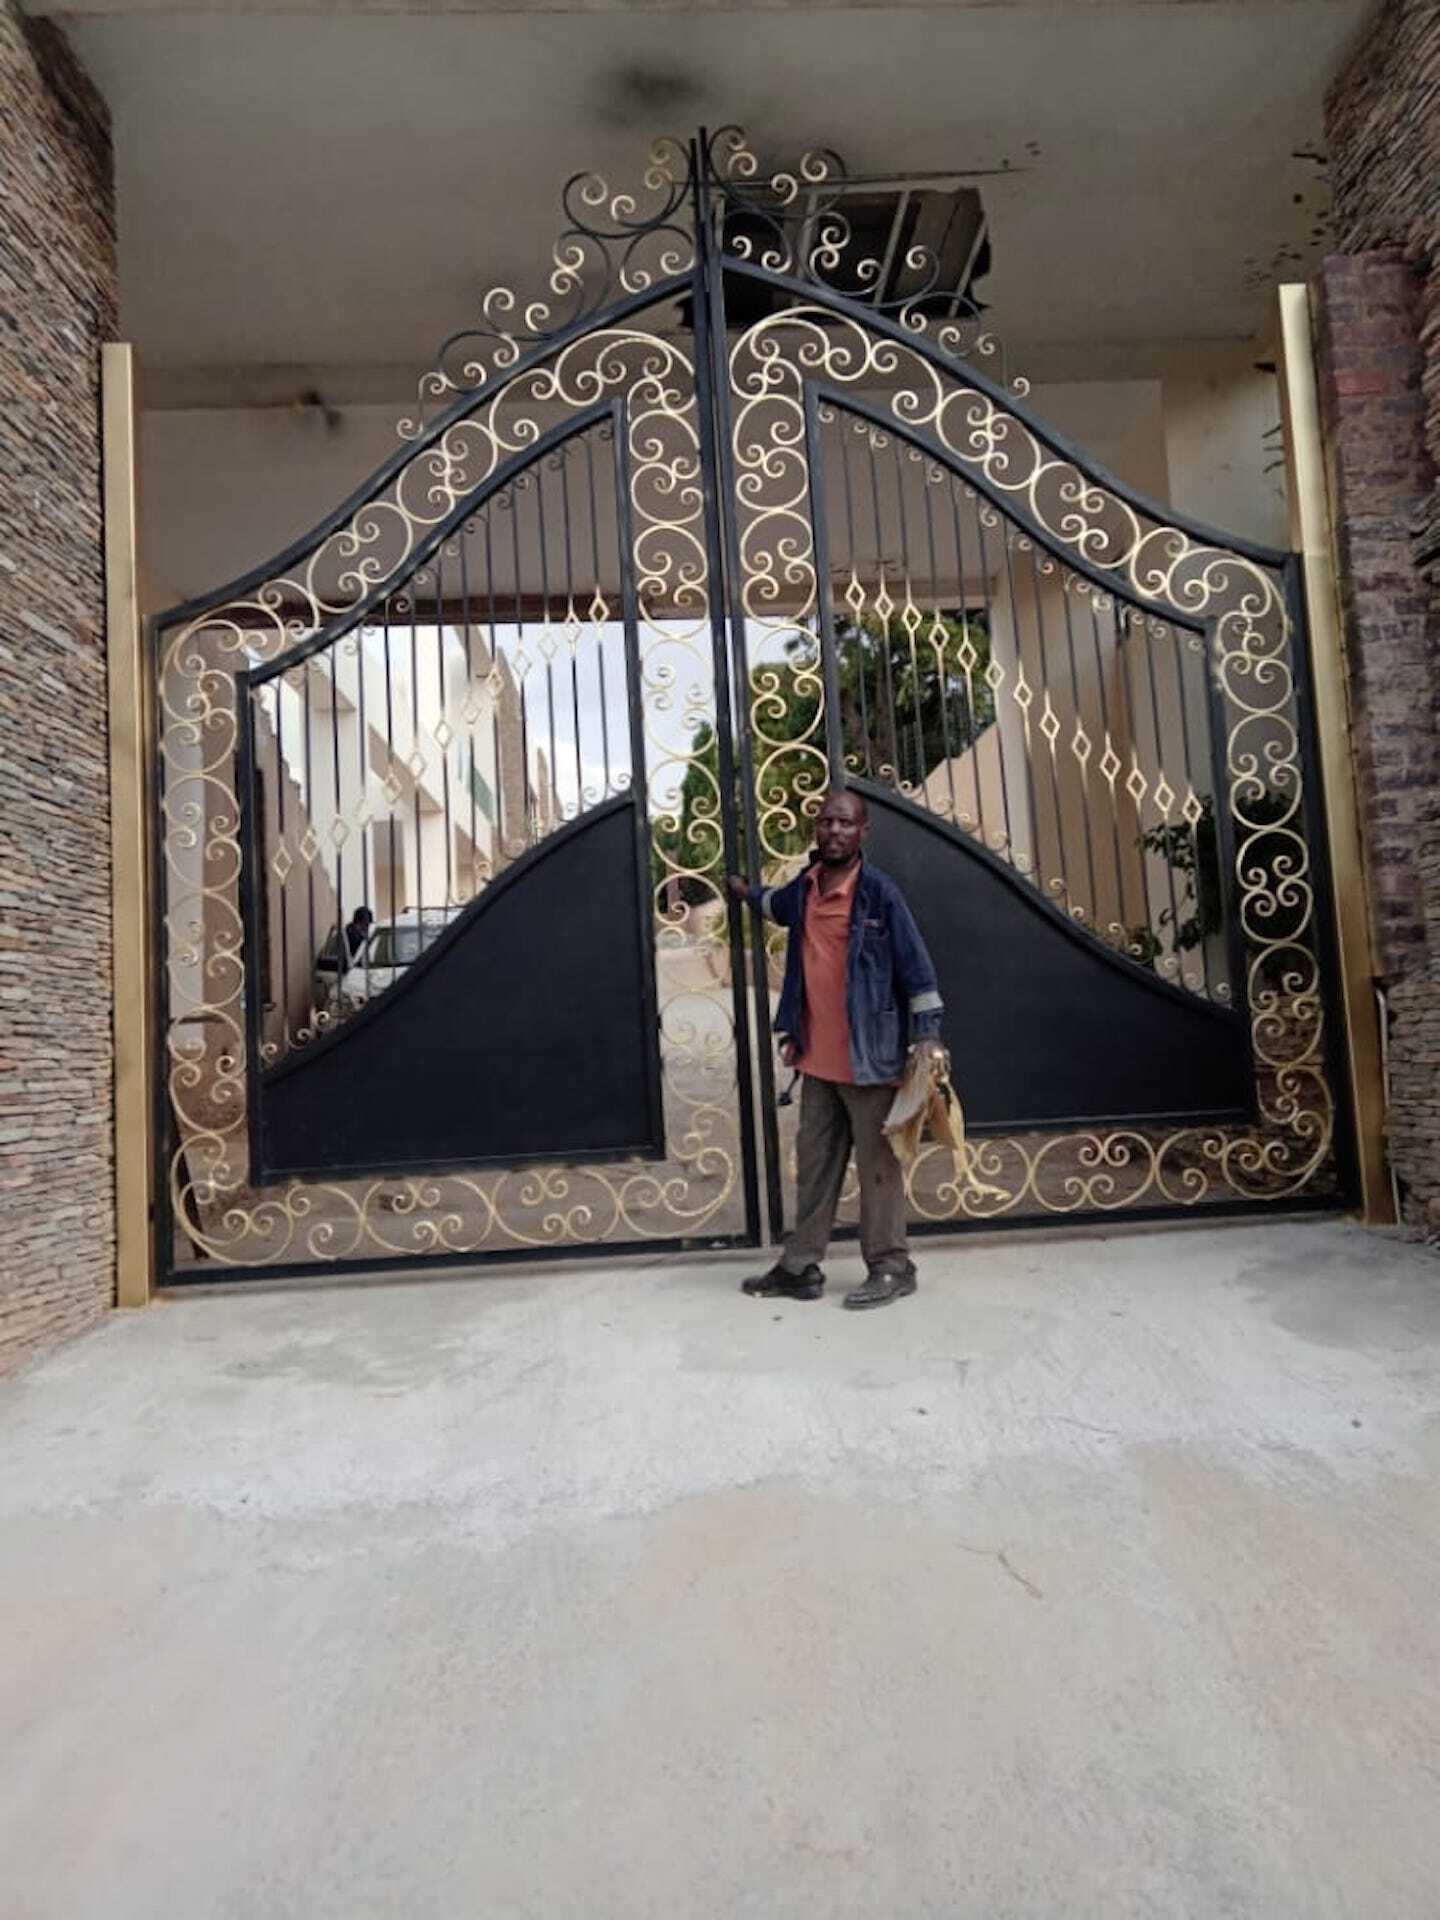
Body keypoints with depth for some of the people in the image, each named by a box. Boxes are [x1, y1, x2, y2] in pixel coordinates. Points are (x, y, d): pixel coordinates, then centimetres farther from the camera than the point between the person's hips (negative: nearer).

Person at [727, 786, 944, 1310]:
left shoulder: (879, 891, -11)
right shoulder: (805, 888, 8)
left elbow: (916, 968, -11)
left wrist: (928, 1037, -15)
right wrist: (748, 892, 47)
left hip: (868, 1057, -6)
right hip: (816, 1057, 7)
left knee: (876, 1165, 3)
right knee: (814, 1163, 14)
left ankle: (891, 1268, 18)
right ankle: (801, 1266, 24)